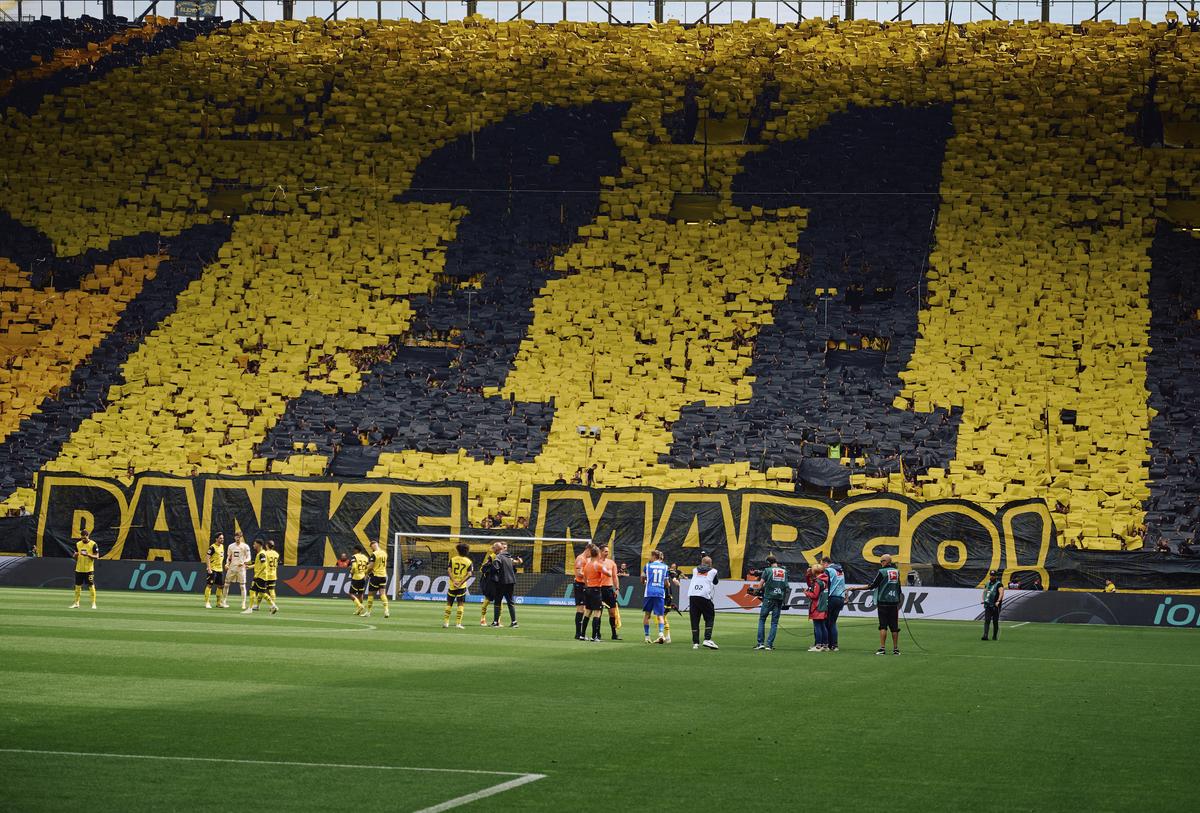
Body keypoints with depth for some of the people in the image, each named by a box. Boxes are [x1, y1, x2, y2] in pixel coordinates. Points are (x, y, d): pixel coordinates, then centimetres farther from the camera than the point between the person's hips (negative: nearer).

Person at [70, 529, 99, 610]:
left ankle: (93, 603, 1)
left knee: (91, 586, -4)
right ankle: (76, 603, 16)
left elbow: (97, 556, -7)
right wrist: (75, 555, -11)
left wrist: (88, 555, -23)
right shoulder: (78, 544, 8)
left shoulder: (93, 544, -6)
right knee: (77, 586, 7)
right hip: (79, 569, 4)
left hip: (89, 569, -4)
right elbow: (75, 557, 13)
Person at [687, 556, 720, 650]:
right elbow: (716, 582, 29)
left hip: (692, 595, 3)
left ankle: (695, 643, 2)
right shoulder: (713, 571, 15)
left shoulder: (695, 570, 22)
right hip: (704, 596, -3)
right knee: (709, 618, 7)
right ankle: (707, 639, -9)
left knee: (694, 620, 7)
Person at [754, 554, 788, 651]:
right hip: (780, 599, 3)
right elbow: (785, 586, 11)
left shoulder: (767, 570, -4)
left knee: (762, 619, 7)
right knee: (775, 622, 6)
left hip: (769, 597, -3)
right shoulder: (784, 571, 8)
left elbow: (761, 583, -1)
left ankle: (760, 643, 1)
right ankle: (769, 644, 2)